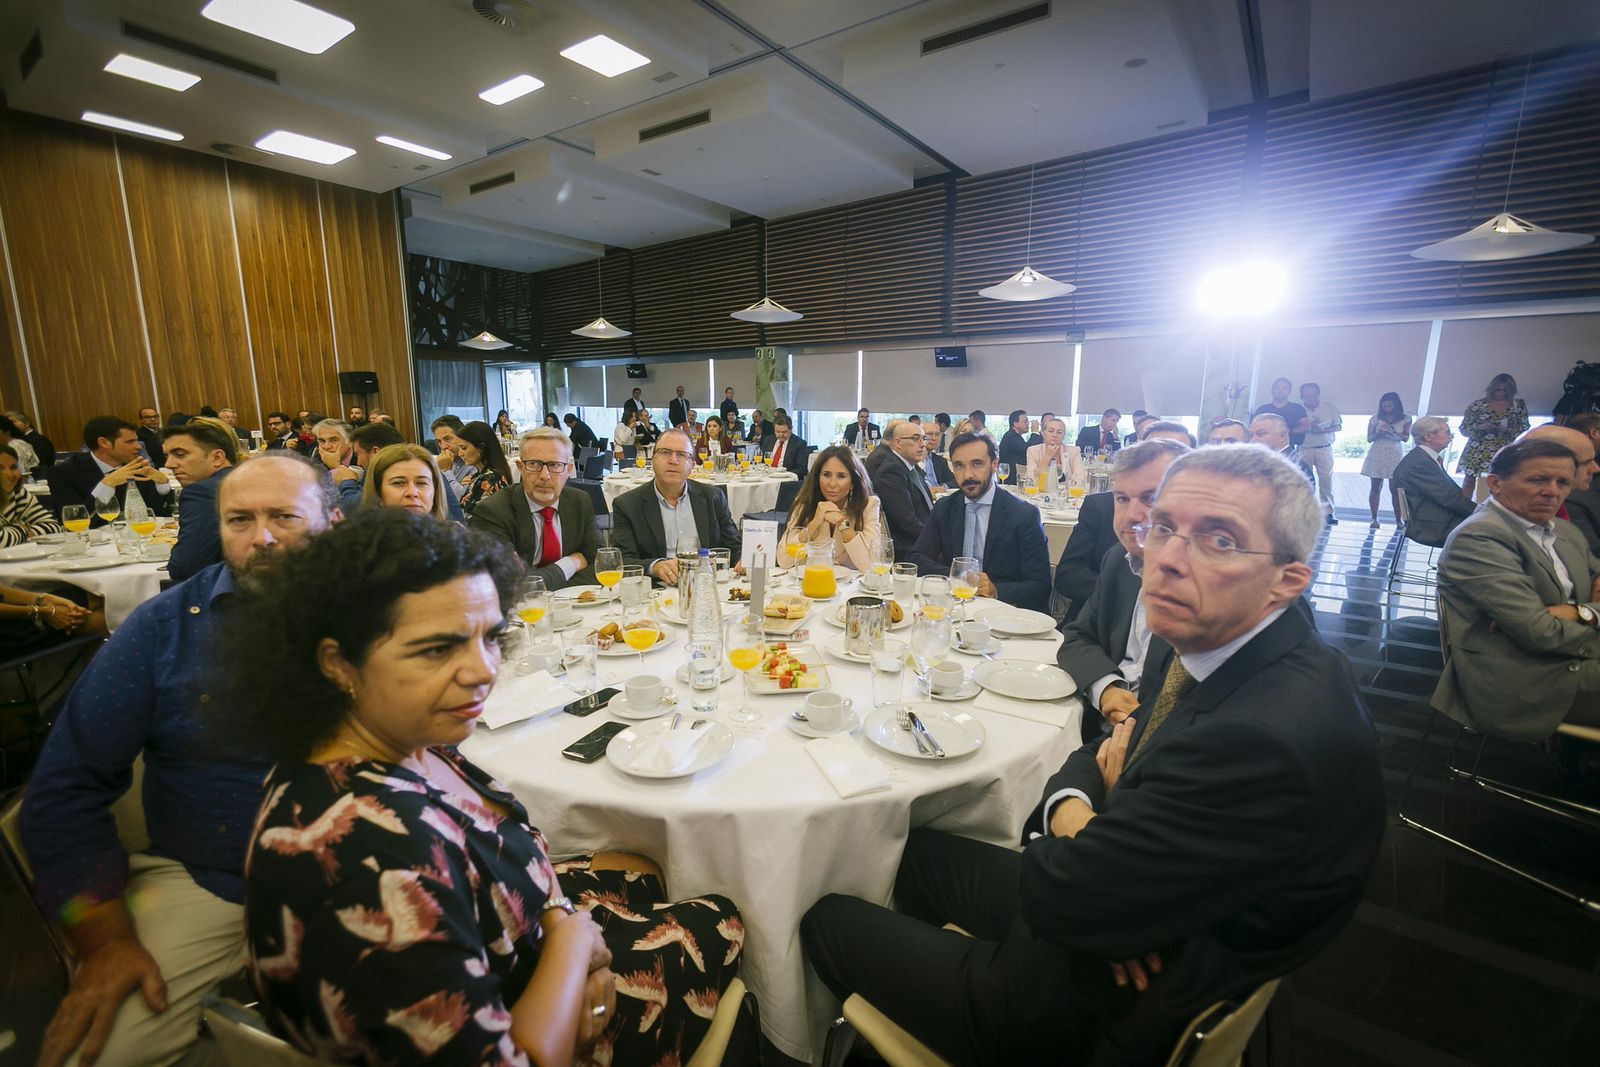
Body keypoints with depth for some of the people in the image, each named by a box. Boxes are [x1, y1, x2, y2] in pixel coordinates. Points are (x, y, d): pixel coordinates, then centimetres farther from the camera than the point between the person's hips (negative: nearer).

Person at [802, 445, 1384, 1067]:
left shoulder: (1265, 737, -36)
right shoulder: (1215, 643, -7)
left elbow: (1055, 894, -29)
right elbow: (1107, 749, 5)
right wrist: (1071, 808, -18)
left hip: (1108, 1012, -8)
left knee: (827, 920, 8)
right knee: (916, 848, 24)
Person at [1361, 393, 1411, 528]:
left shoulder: (1405, 419, 7)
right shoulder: (1375, 419, 7)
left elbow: (1406, 438, -1)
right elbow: (1369, 439, 6)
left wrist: (1393, 433, -18)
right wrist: (1379, 433, -14)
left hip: (1395, 455, 0)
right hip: (1377, 455, 0)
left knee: (1395, 489, -2)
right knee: (1376, 487, 0)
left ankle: (1398, 520, 1)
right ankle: (1374, 518, 2)